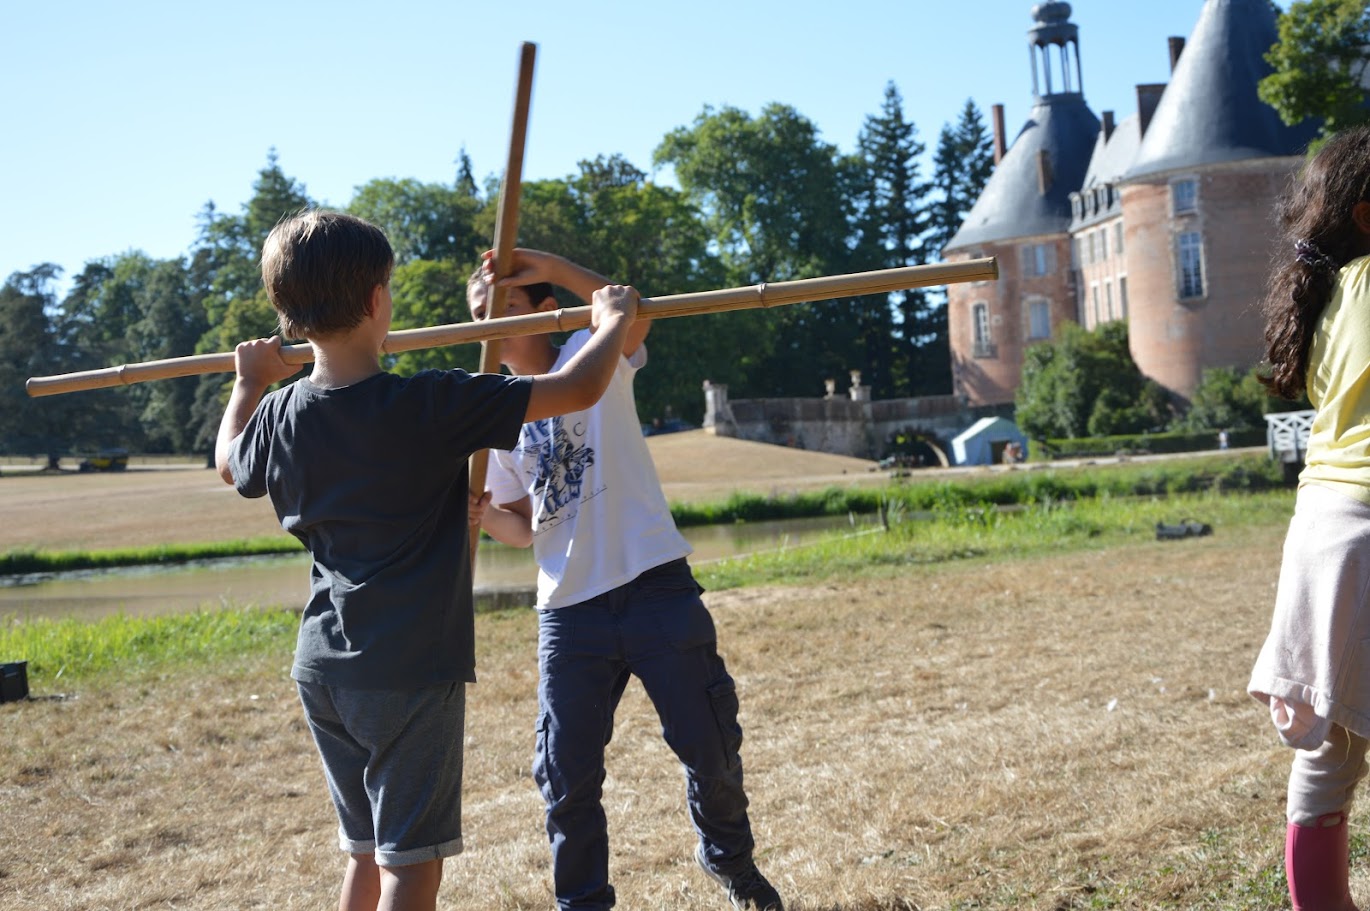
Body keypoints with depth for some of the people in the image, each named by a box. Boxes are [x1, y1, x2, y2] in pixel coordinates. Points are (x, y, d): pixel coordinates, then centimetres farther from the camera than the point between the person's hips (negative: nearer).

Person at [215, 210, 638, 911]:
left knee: (366, 852, 19)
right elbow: (578, 389, -12)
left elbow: (228, 463, 26)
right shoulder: (432, 405, -17)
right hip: (410, 671, -6)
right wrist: (614, 321, 7)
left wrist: (250, 384, 41)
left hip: (321, 669, 7)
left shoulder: (279, 416, 1)